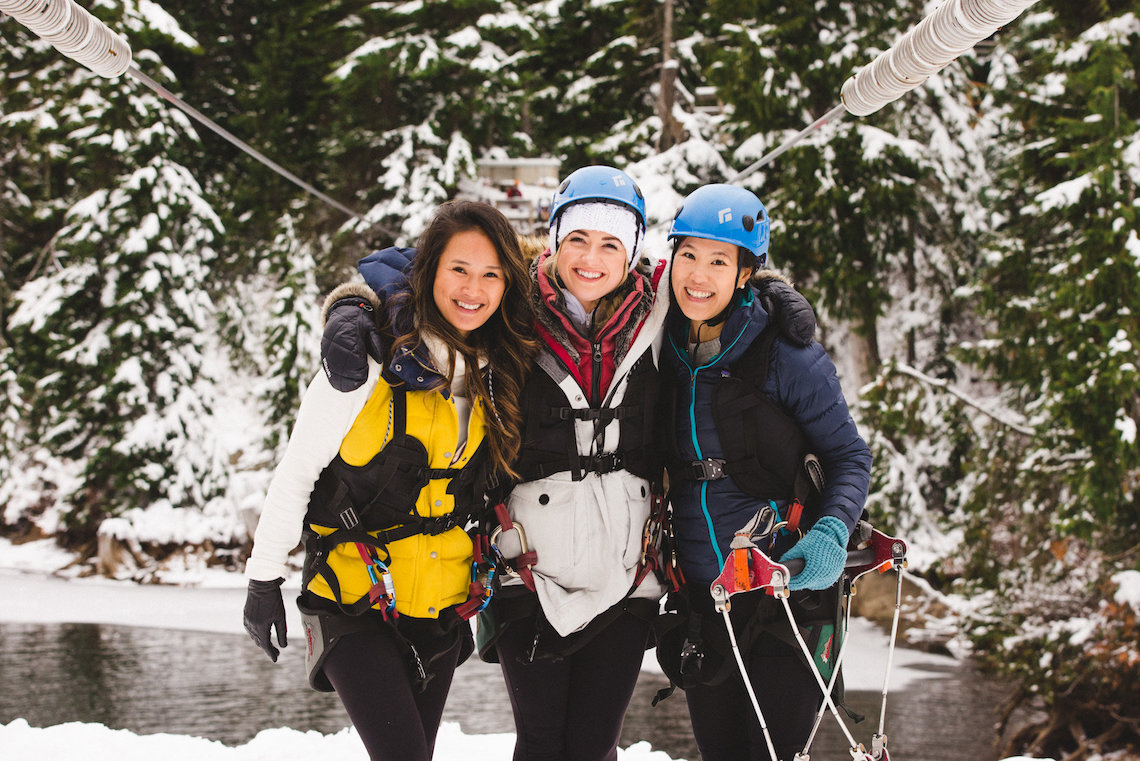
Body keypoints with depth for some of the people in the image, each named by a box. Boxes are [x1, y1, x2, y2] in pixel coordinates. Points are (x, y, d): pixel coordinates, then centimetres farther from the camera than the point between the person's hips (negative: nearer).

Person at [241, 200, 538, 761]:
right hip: (355, 604, -5)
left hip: (441, 606, 6)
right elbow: (296, 471, -9)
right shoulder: (368, 361, -16)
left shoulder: (498, 372, 1)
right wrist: (264, 580, -7)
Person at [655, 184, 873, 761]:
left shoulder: (786, 356, -10)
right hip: (700, 599, 5)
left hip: (787, 590, -5)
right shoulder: (664, 353, 5)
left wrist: (830, 534, -21)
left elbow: (850, 457, -4)